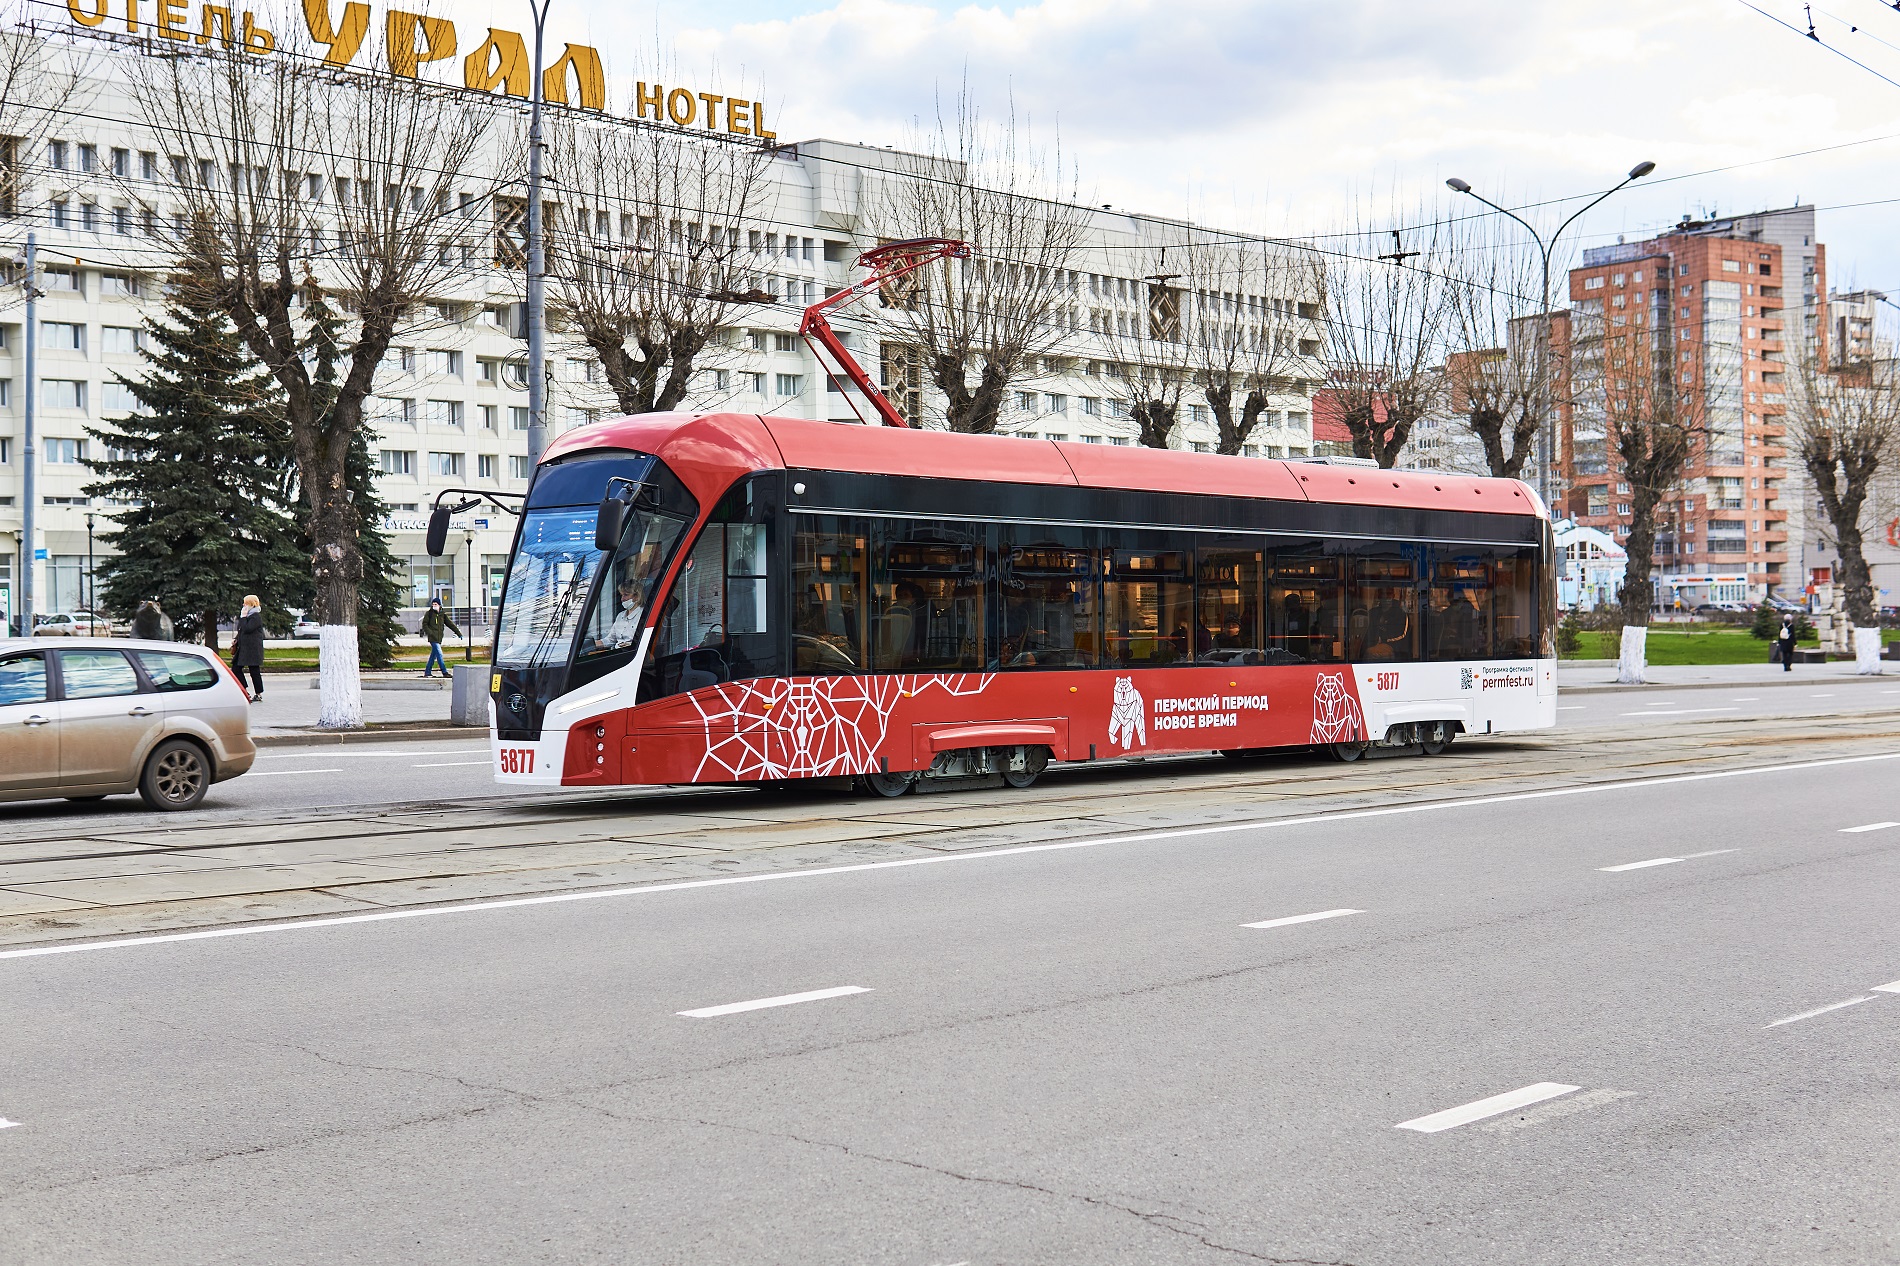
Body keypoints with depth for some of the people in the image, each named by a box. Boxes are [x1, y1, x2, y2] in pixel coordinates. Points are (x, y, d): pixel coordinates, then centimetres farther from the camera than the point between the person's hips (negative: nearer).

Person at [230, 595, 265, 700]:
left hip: (252, 648, -10)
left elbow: (247, 629, -24)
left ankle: (258, 694, 5)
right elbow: (241, 631, 25)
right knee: (235, 668, 8)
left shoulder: (256, 617, -12)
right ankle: (244, 691, 14)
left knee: (254, 670, -4)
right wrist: (236, 639, 10)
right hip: (243, 647, 10)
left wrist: (243, 617, -15)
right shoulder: (248, 615, 16)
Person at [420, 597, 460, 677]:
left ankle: (427, 672, 20)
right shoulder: (429, 613, 0)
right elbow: (424, 624, 1)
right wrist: (429, 633, -13)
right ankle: (445, 672, -14)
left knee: (433, 655, 10)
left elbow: (450, 624, 12)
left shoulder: (443, 614, 11)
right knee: (439, 654, -12)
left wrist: (459, 633, 10)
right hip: (433, 638, -5)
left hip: (439, 638, 5)